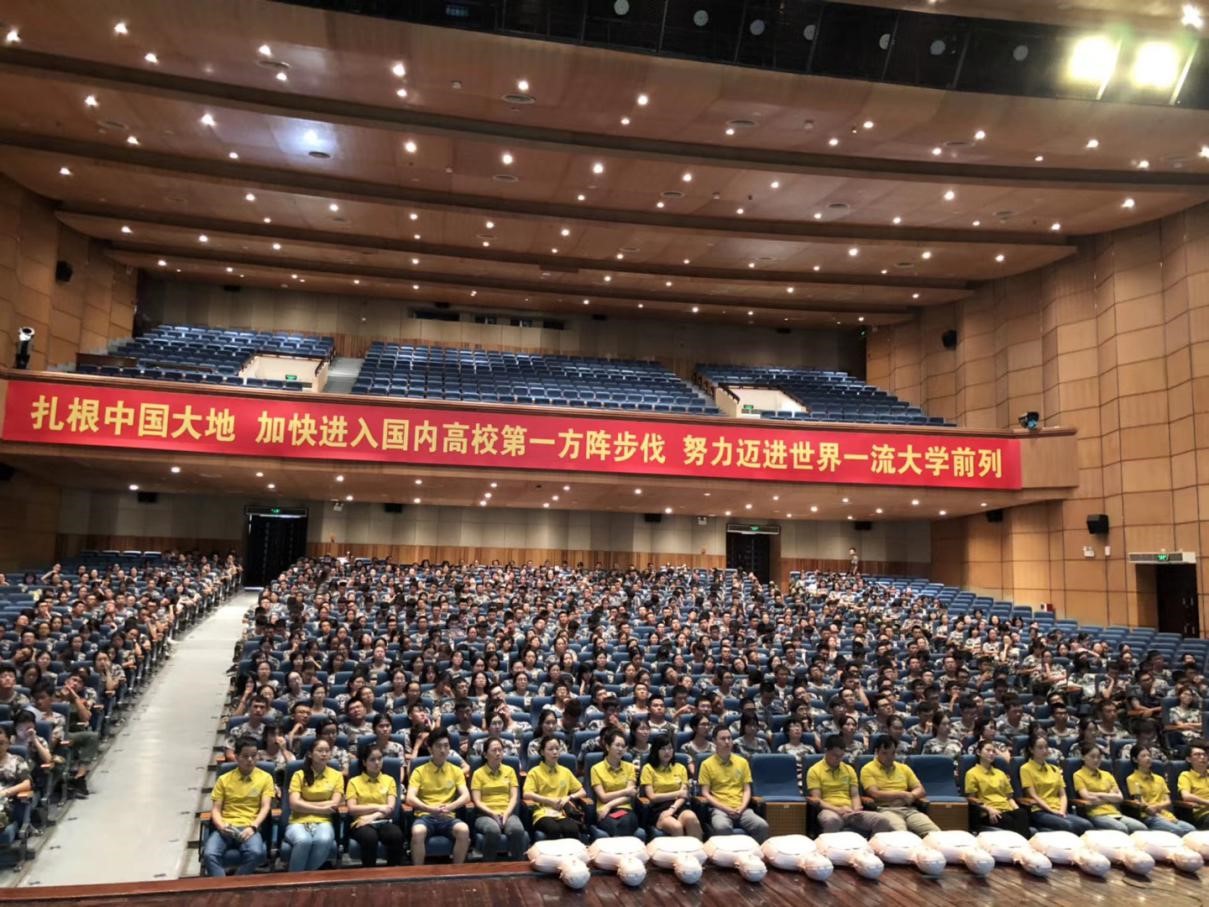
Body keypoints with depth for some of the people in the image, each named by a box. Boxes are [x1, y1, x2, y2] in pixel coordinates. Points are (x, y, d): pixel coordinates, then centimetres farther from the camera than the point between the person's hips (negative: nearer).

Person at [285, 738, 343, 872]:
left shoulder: (337, 776, 9)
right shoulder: (299, 775, 5)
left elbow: (334, 804, -1)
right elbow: (294, 804, -6)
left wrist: (305, 804, -3)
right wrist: (321, 808, -7)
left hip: (323, 822, 1)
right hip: (299, 822, -1)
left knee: (324, 840, -35)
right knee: (303, 841, -37)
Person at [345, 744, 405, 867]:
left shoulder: (389, 780, 15)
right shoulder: (354, 782, 11)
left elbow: (390, 808, 4)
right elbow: (352, 809, -1)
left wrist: (372, 816, -13)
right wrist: (377, 807, -8)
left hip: (383, 822, 2)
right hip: (362, 822, -1)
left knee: (397, 835, -34)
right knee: (370, 837, -38)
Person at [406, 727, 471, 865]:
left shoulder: (456, 771, 12)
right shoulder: (419, 771, 6)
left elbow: (466, 796, 1)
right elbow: (410, 798, -6)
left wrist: (450, 807, -19)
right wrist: (431, 809, -22)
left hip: (448, 817, 1)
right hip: (425, 816, -1)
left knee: (464, 830, -32)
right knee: (418, 832, -36)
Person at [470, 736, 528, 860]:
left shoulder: (510, 770, 14)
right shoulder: (478, 773, 6)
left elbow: (514, 797, 7)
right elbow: (477, 801, -1)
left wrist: (506, 814, -11)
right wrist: (492, 813, -16)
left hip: (507, 813, 2)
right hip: (486, 815, -2)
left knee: (518, 830, -34)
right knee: (493, 830, -38)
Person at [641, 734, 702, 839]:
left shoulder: (680, 768, 18)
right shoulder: (648, 768, 7)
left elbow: (683, 795, 8)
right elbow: (652, 797, -1)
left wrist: (672, 809, -13)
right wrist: (677, 793, 2)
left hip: (678, 806, 3)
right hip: (658, 809, -3)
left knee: (691, 818, -36)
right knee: (676, 826, -38)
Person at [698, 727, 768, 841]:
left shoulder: (742, 762, 14)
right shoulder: (707, 764, 3)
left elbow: (747, 790, 14)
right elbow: (705, 793, 1)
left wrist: (742, 808, -6)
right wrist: (726, 808, -11)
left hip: (741, 809, 3)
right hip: (719, 809, -3)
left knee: (762, 826, -27)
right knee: (722, 827, -39)